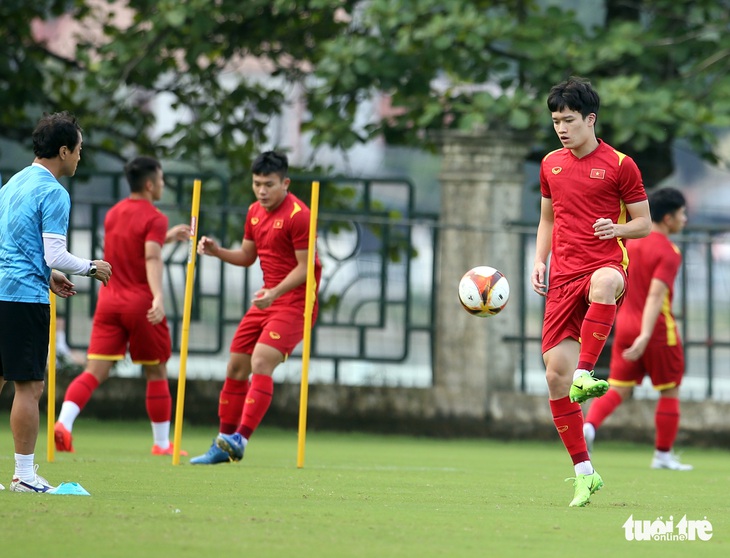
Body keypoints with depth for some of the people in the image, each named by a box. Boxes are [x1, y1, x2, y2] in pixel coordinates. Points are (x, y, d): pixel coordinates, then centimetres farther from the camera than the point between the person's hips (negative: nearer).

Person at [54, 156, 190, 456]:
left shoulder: (113, 214, 14)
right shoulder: (155, 218, -8)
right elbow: (152, 258, -23)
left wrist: (167, 237, 37)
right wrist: (158, 297, -35)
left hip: (109, 302, 5)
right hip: (142, 304, -5)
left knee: (95, 372, -2)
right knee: (156, 373, 9)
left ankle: (63, 423, -24)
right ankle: (161, 443, 15)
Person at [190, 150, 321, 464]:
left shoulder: (297, 215, -16)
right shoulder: (255, 212, 10)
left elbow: (305, 267, -17)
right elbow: (247, 256, 20)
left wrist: (275, 292, -28)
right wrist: (216, 251, 1)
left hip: (293, 301, -9)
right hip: (267, 299, 9)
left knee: (261, 363, -22)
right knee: (236, 367, 7)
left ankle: (239, 439, -27)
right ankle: (224, 444, 16)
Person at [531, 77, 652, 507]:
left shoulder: (620, 165, 1)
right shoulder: (551, 165, 15)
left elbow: (645, 223, 4)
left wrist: (617, 229, -17)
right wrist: (540, 261, 10)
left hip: (606, 265, -5)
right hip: (562, 278, 5)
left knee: (603, 284, -45)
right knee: (555, 375, -4)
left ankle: (584, 376, -48)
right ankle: (584, 473, 6)